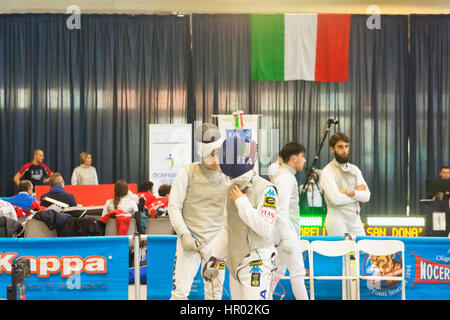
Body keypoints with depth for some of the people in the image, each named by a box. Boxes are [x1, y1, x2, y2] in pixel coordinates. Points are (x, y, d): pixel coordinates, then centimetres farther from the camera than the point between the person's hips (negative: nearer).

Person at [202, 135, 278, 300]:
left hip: (256, 266, -8)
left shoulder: (265, 190, -13)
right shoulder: (233, 189, 11)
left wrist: (242, 202, -19)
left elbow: (265, 228, -23)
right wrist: (215, 257, 17)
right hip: (235, 264, 8)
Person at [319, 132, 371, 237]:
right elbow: (335, 199, -17)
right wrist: (357, 194, -3)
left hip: (355, 221, 5)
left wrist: (349, 192, -16)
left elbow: (366, 196, 2)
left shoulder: (354, 169, 12)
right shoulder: (327, 171, -5)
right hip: (337, 222, -5)